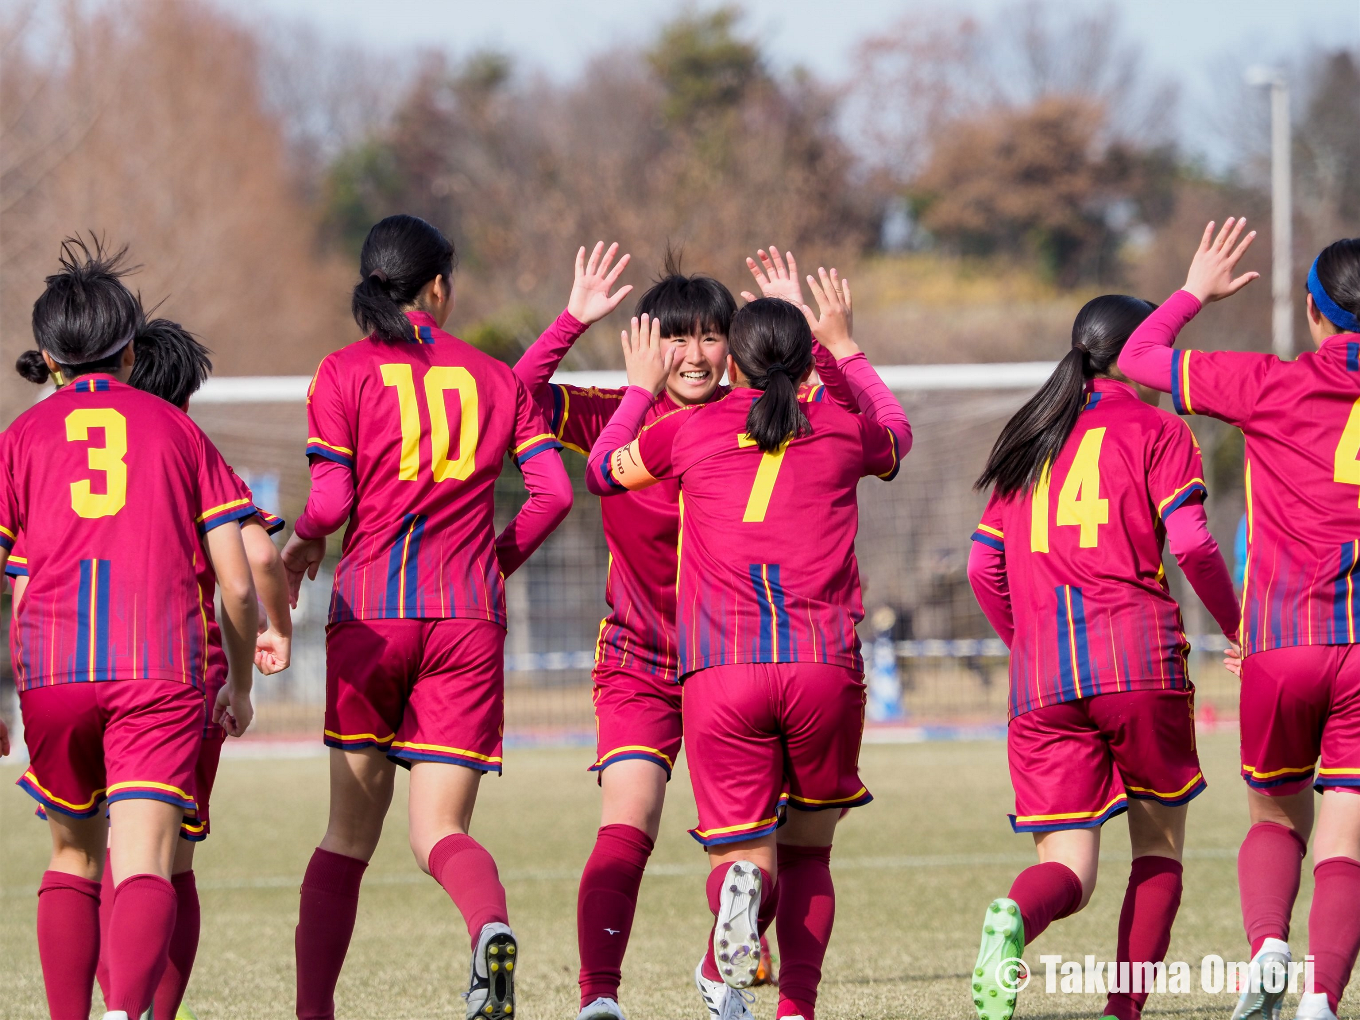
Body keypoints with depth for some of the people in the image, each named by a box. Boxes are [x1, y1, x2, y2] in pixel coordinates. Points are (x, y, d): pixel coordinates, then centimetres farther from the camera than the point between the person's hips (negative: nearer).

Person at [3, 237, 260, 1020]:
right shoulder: (176, 430, 14)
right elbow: (238, 585, 10)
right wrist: (241, 685, 25)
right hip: (161, 669, -1)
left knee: (73, 854, 20)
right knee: (145, 868, -9)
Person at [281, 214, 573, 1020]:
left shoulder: (346, 372, 1)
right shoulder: (496, 378, 9)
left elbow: (332, 503, -8)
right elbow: (554, 491, 2)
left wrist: (302, 545, 13)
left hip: (371, 613, -1)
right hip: (468, 620, 1)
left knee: (350, 832, 12)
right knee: (440, 831, 0)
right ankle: (493, 925, -33)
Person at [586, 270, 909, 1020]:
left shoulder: (689, 430, 9)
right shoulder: (841, 432, 12)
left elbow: (601, 471, 29)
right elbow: (896, 435, 38)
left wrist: (641, 388, 43)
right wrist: (844, 349, 49)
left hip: (721, 668, -1)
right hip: (824, 663, 1)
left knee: (741, 851, 2)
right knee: (808, 848, 18)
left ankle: (740, 891, -35)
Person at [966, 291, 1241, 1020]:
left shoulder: (1027, 443, 20)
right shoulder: (1155, 431, 5)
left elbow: (983, 566, 18)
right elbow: (1190, 544, -8)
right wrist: (1237, 626, 6)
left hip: (1040, 682, 4)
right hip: (1138, 660, -3)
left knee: (1068, 869, 0)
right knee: (1159, 842, 14)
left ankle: (1013, 918, -34)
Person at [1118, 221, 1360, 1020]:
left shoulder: (1273, 386, 0)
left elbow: (1139, 360, 10)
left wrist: (1195, 293, 23)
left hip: (1282, 642, -1)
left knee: (1277, 817, 19)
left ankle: (1267, 947, -7)